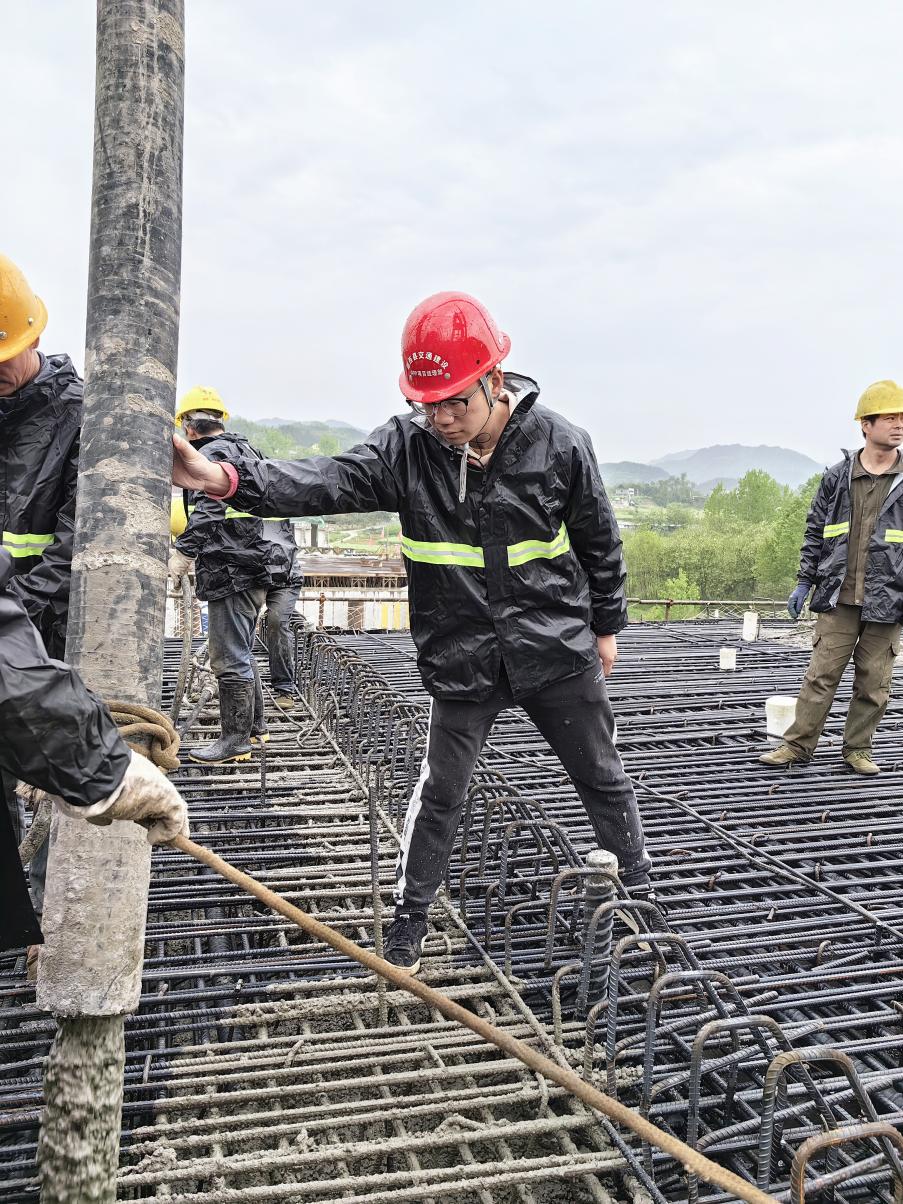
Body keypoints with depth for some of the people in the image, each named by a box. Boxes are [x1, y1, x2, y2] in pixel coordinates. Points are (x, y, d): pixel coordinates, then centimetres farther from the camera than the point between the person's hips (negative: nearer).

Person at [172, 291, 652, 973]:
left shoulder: (560, 444, -10)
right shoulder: (407, 447, -11)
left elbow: (600, 542, 3)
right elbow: (330, 481, -26)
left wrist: (607, 626, 11)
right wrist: (228, 479, -42)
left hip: (558, 652, 0)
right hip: (462, 661, 0)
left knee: (603, 780, 16)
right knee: (439, 795, 10)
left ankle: (640, 891, 40)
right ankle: (410, 920, 31)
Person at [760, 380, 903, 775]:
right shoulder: (837, 477, 4)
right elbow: (815, 532, 11)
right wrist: (804, 582, 8)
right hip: (838, 598, 0)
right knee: (821, 675, 3)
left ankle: (857, 749, 22)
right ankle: (797, 745, 12)